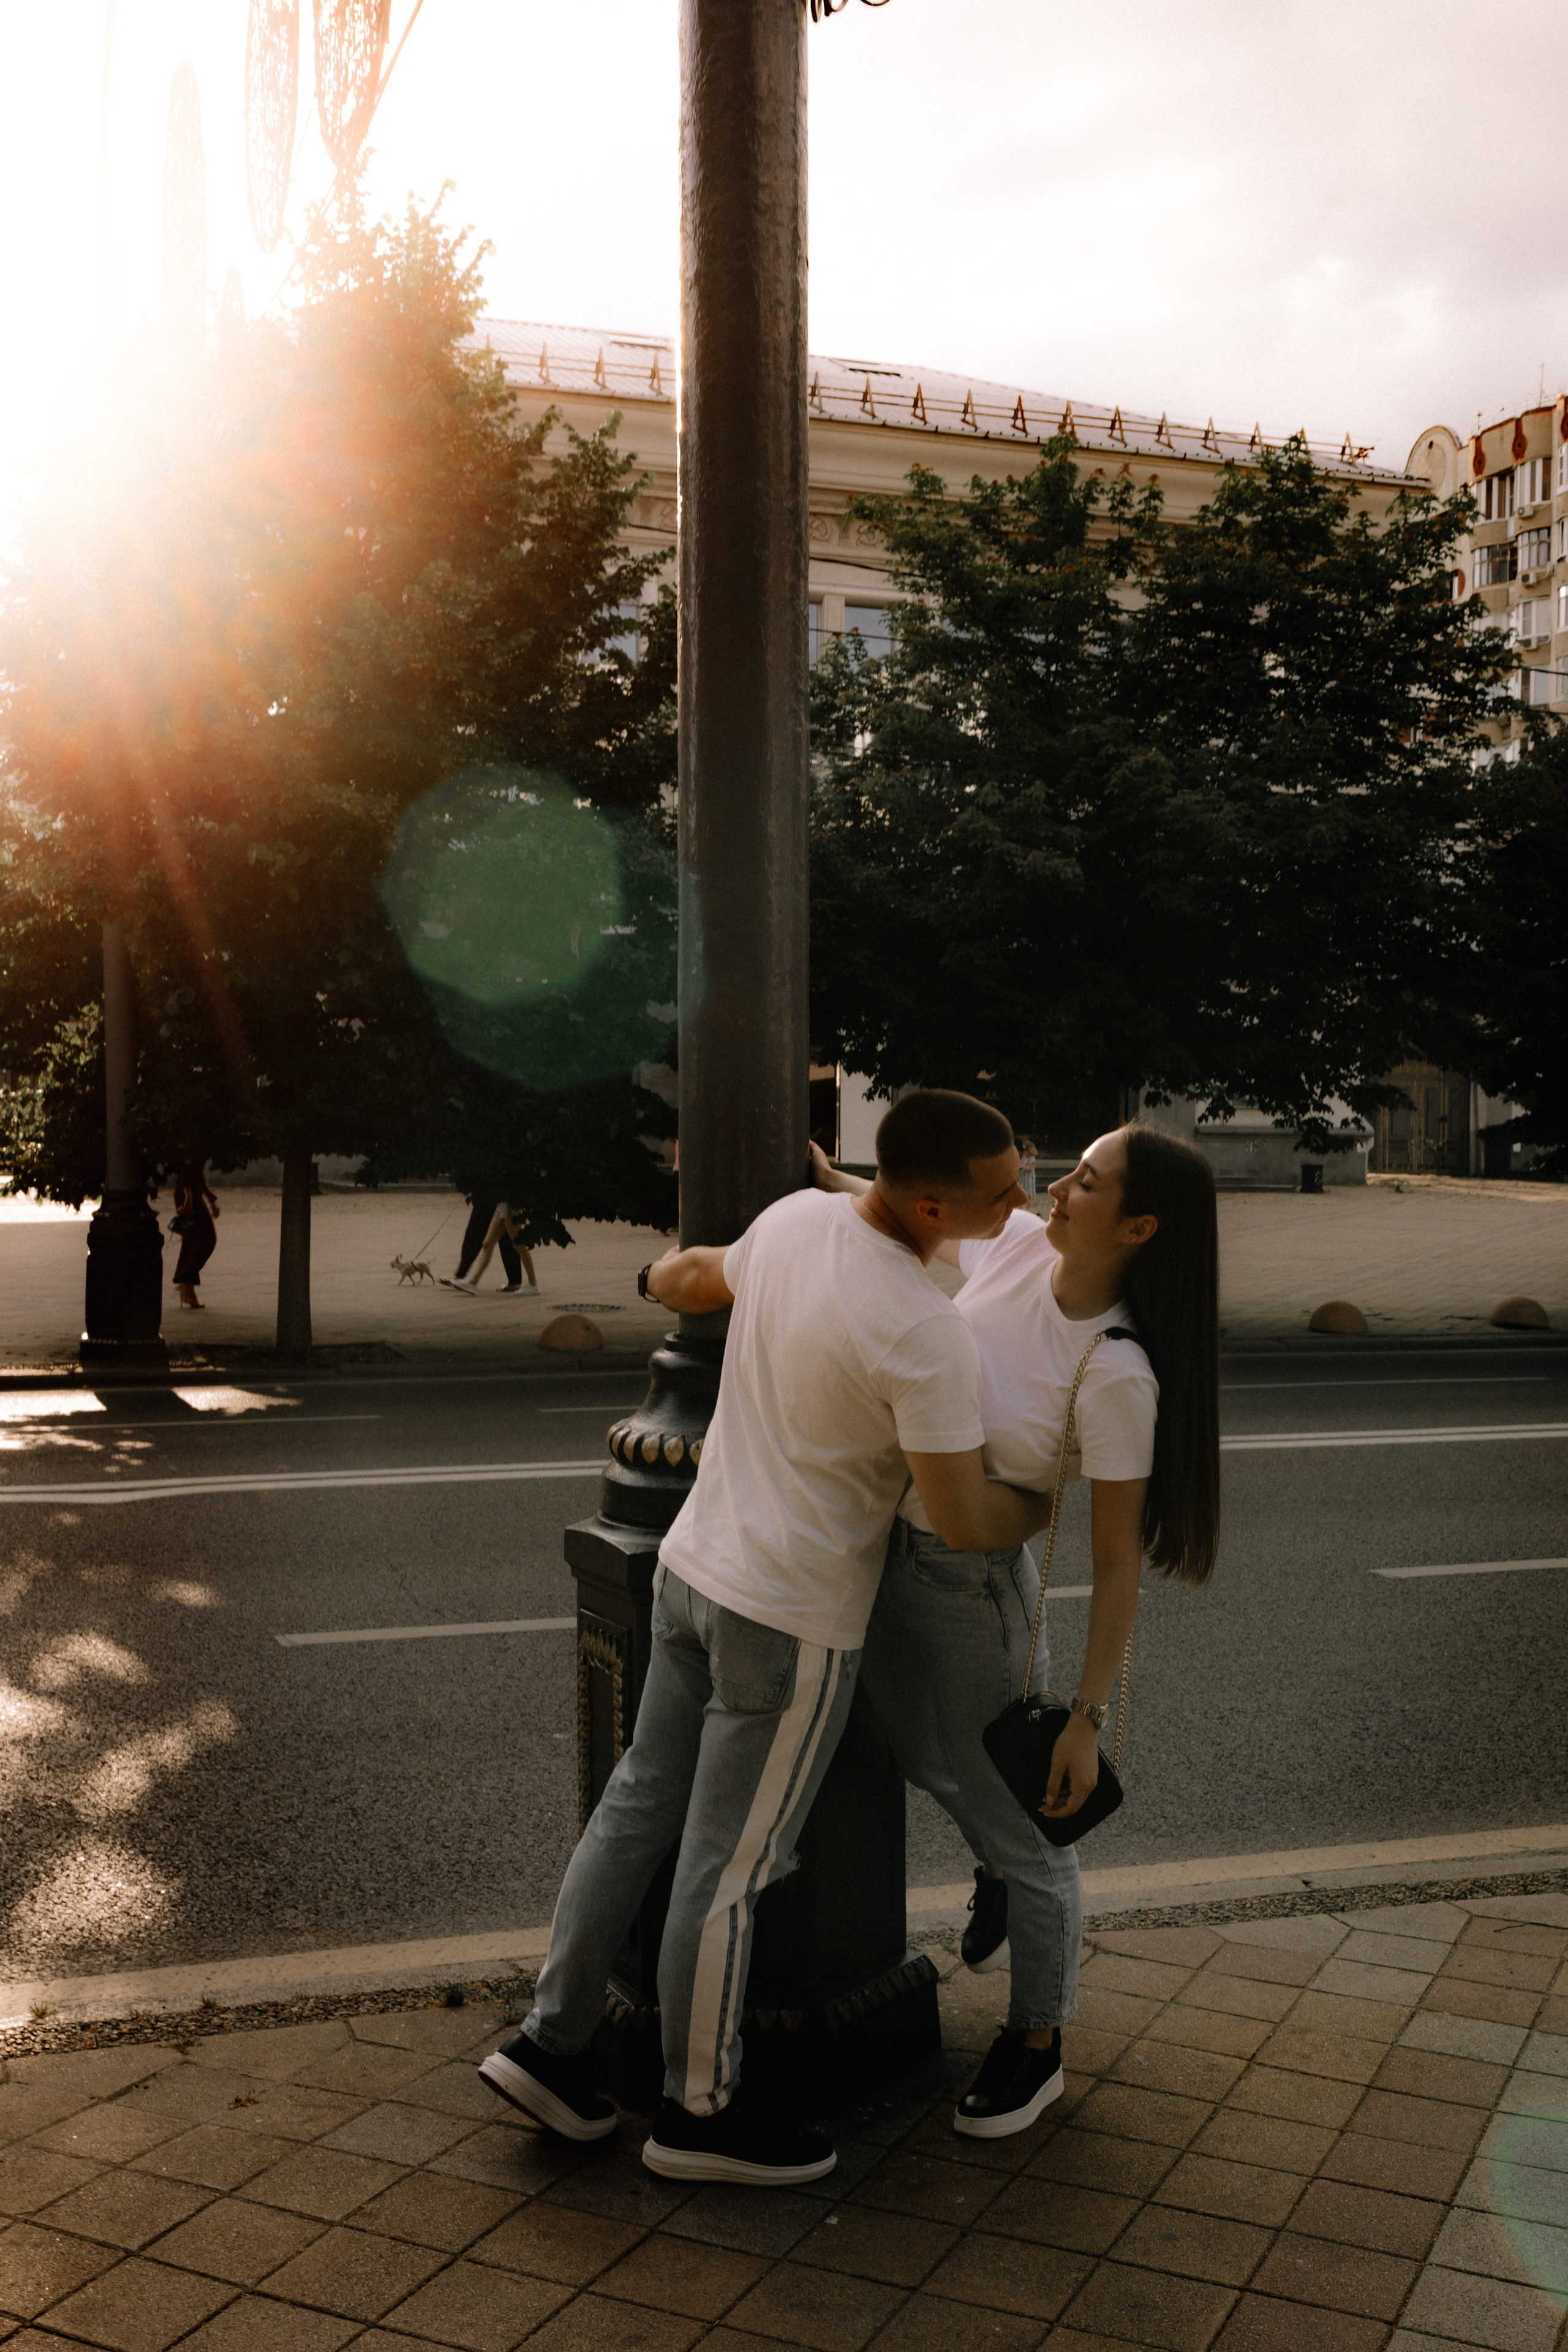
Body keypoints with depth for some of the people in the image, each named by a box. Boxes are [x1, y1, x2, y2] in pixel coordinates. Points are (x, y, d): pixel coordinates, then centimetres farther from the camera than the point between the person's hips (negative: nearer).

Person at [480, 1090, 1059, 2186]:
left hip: (694, 1566, 8)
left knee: (641, 1808, 18)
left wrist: (676, 1272, 42)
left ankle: (550, 2043, 29)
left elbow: (692, 1281, 18)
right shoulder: (929, 1336, -26)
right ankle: (701, 2111, 26)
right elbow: (963, 1522, -20)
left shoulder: (796, 1217, -2)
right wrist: (1043, 1511, 2)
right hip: (793, 1621, -8)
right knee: (731, 1868, 7)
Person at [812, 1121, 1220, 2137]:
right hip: (888, 1553, 7)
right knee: (920, 1754, 31)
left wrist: (1089, 1719, -17)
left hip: (976, 1589, -7)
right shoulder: (1016, 1244, -12)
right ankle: (999, 1871, 61)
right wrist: (821, 1176, 9)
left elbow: (1120, 1562, -20)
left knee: (1019, 1823, 13)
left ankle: (1036, 2044, 36)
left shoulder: (1118, 1377, -27)